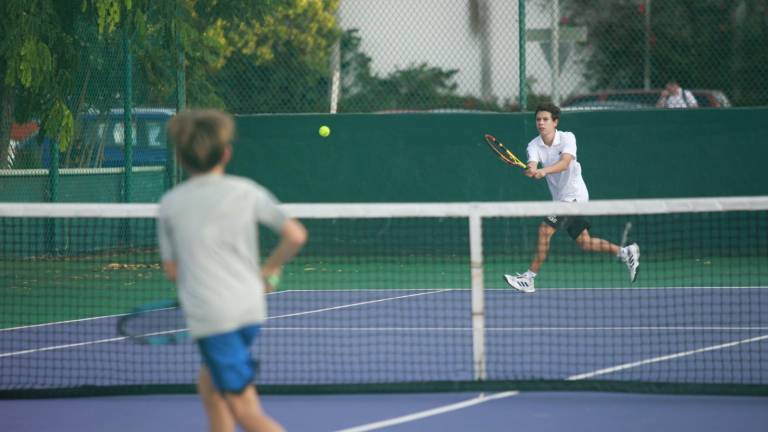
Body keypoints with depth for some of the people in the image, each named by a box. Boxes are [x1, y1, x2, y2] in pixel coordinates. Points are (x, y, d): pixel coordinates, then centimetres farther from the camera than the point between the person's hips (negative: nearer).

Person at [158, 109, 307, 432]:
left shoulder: (170, 204, 3)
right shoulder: (247, 192, 5)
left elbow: (172, 270, 8)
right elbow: (295, 235, 2)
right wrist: (269, 271, 18)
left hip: (209, 315, -4)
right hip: (250, 308, 4)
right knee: (210, 382, 26)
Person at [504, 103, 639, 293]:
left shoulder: (567, 138, -14)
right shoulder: (534, 145, -2)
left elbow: (564, 163, -31)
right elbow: (532, 165, -21)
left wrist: (543, 171, -48)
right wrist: (530, 171, -46)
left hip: (574, 194, -6)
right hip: (560, 198, 6)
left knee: (545, 229, -16)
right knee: (584, 242, 8)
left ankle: (529, 278, -12)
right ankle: (625, 252, 23)